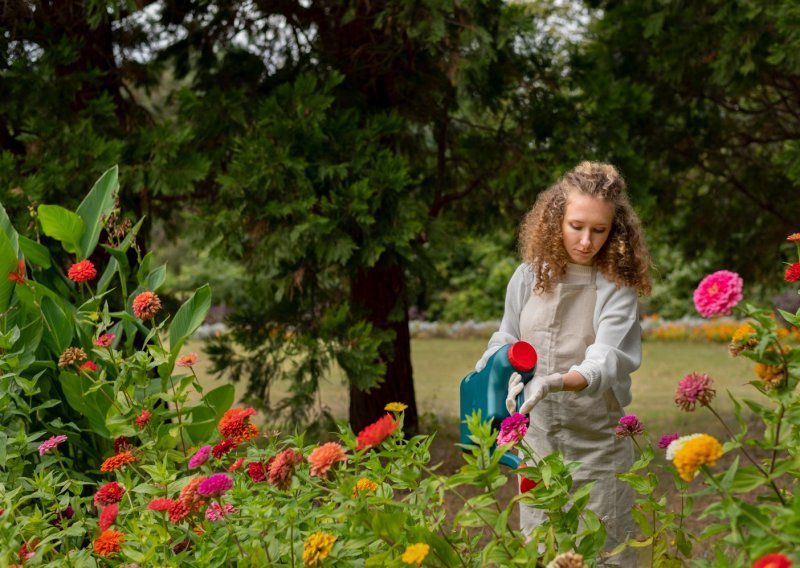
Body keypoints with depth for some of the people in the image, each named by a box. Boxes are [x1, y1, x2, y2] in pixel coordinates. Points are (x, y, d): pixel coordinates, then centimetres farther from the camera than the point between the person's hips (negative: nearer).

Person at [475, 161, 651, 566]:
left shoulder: (617, 288, -12)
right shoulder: (529, 277, -1)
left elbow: (604, 362, -26)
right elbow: (507, 342, 14)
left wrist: (557, 382, -44)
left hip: (597, 443, -4)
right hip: (538, 438, 4)